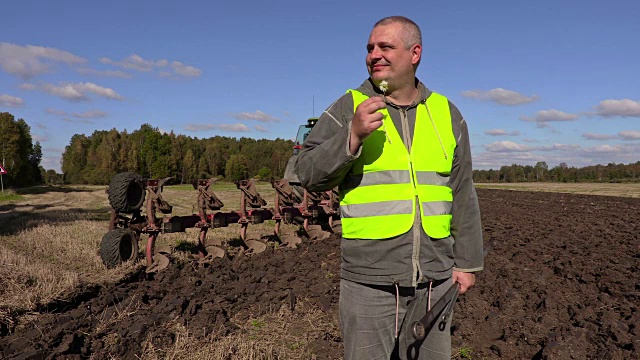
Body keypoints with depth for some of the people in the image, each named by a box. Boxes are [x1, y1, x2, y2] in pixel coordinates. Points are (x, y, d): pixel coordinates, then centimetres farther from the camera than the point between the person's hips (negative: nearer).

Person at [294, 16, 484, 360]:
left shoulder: (446, 114, 7)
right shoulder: (348, 108, -1)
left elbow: (462, 195, 10)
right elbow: (308, 174, -8)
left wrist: (468, 261, 9)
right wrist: (353, 136, -22)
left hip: (435, 278, 3)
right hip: (369, 280, -2)